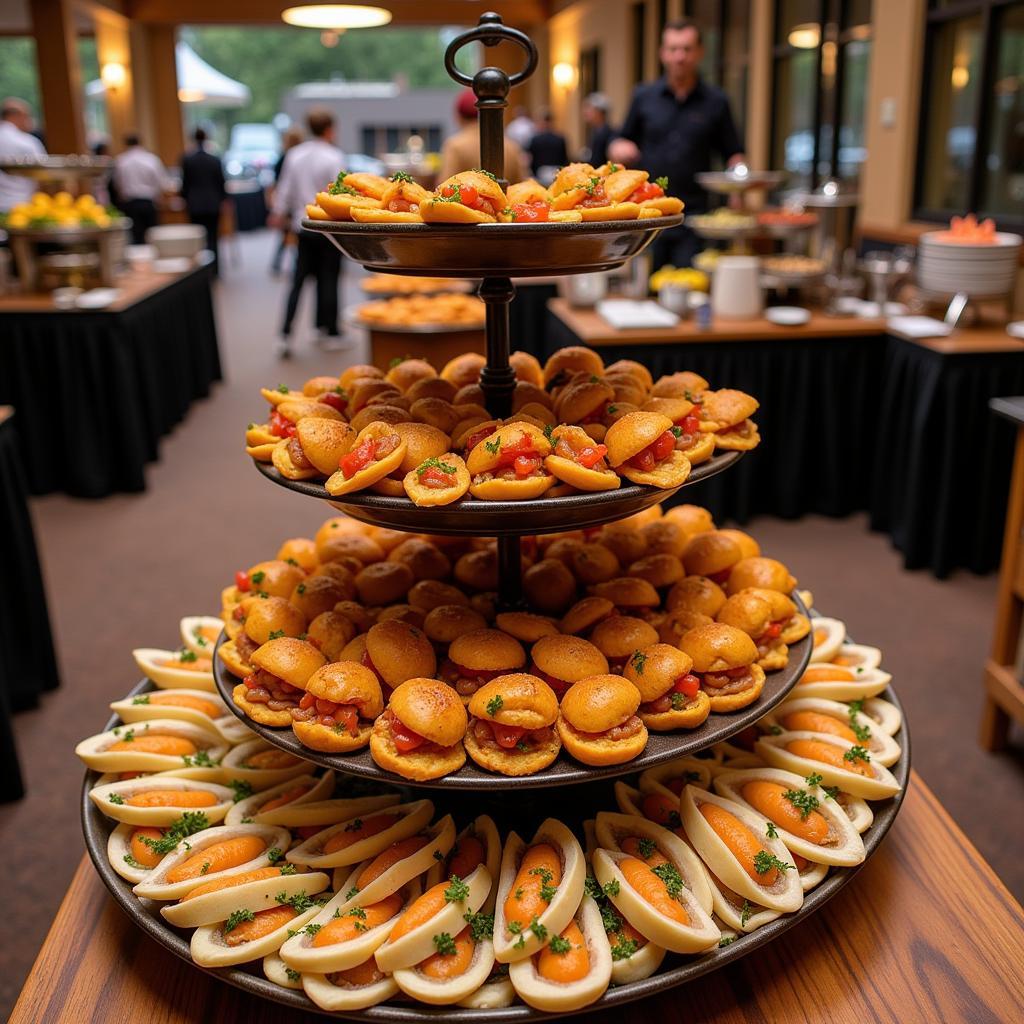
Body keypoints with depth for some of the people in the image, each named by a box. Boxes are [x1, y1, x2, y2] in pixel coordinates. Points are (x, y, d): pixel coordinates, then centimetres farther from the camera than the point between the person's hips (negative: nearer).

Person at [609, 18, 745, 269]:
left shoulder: (716, 102, 8)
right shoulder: (643, 96, 10)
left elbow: (732, 153, 11)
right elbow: (619, 143, 15)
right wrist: (618, 149, -8)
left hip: (692, 213, -1)